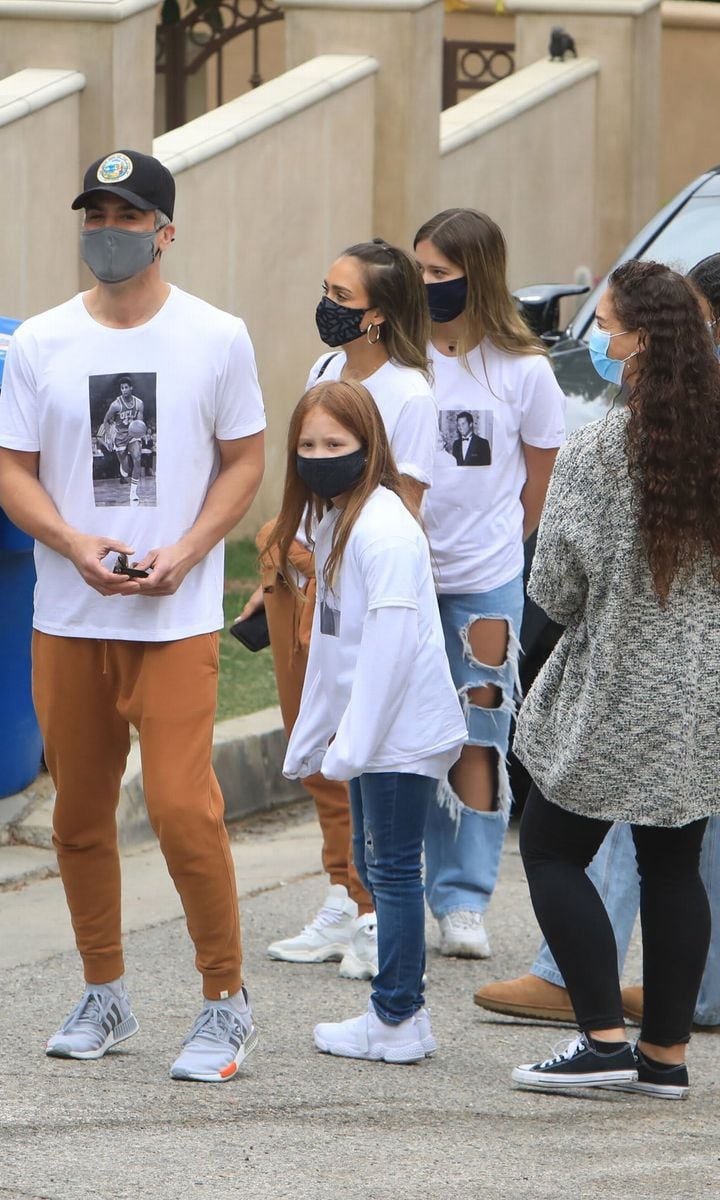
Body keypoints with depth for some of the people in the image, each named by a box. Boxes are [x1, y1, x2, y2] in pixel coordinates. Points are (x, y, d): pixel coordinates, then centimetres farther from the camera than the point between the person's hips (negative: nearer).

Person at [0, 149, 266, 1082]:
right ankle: (103, 996, 24)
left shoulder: (216, 338, 1)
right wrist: (75, 543, -14)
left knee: (182, 806, -12)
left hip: (176, 619, -3)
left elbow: (244, 461, 4)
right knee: (79, 813, 9)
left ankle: (226, 1003, -1)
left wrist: (184, 552, -11)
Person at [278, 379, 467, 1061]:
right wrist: (307, 741, 19)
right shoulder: (331, 521, 13)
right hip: (368, 732, 10)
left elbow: (389, 642, -23)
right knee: (373, 866, 15)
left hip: (403, 734, -10)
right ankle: (397, 1013, 22)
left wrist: (350, 744, -23)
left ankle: (397, 1021, 2)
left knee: (392, 868, -4)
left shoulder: (382, 528, -18)